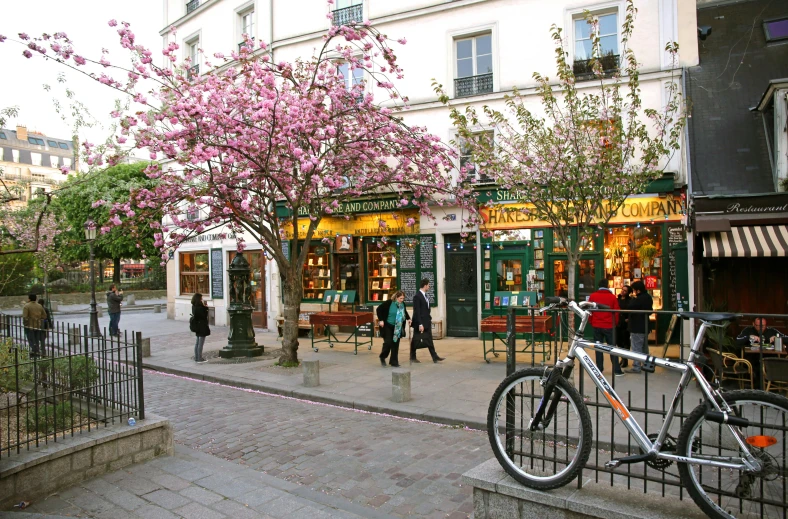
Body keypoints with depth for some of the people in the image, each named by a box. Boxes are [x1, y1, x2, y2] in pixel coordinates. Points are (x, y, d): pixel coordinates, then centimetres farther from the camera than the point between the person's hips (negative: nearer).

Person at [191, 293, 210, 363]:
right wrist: (206, 307, -17)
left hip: (197, 327, 9)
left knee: (197, 343, 17)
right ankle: (200, 359, 2)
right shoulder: (200, 308, -22)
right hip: (202, 327, -9)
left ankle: (196, 357, 23)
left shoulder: (194, 307, 6)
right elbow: (204, 316, -20)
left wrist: (204, 307, 0)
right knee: (201, 343, -2)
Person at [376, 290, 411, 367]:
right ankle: (382, 357, 18)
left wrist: (408, 318, 6)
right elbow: (379, 309, -10)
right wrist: (381, 320, -13)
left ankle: (393, 362, 16)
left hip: (397, 328, 5)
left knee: (395, 345, 5)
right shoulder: (389, 303, -17)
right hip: (388, 326, -5)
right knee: (388, 342, -9)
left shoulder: (403, 304, -2)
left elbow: (405, 312, 20)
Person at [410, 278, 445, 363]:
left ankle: (435, 357, 11)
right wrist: (420, 324, -22)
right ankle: (412, 357, 19)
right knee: (416, 340, 6)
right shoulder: (417, 296, -18)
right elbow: (417, 312, -20)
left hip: (427, 322, 8)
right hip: (420, 323, -8)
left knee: (429, 341, 9)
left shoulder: (426, 296, 9)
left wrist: (429, 319, 12)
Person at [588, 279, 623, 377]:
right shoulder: (612, 297, -4)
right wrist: (615, 323, 12)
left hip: (597, 326, 1)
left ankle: (599, 369, 9)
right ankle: (617, 370, 5)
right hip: (609, 326, -1)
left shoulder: (593, 296, -1)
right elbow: (616, 312, -2)